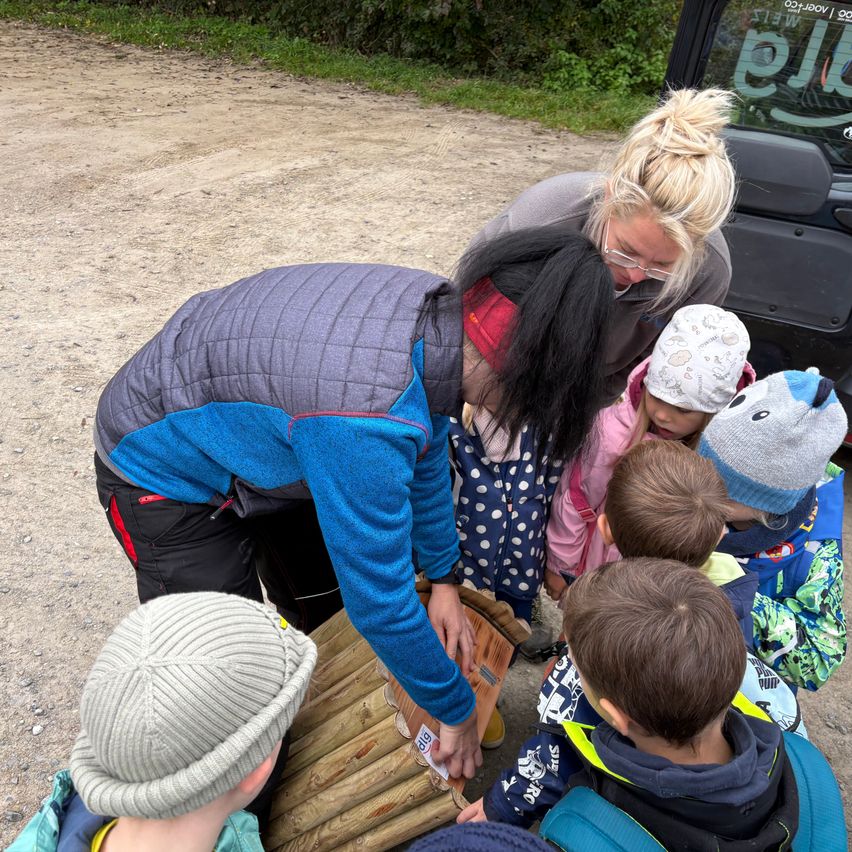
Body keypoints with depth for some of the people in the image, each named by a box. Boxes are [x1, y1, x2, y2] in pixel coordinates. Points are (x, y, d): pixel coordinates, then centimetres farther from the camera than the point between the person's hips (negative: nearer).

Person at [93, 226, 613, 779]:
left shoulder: (440, 308, -17)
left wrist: (444, 580, 8)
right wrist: (457, 711, -13)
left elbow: (426, 453, -1)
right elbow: (381, 601, -31)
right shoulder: (364, 421, -44)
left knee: (326, 597, 17)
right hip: (163, 477, -7)